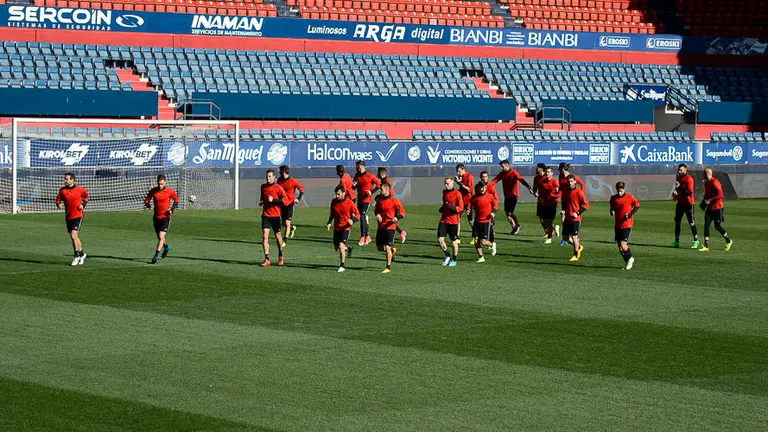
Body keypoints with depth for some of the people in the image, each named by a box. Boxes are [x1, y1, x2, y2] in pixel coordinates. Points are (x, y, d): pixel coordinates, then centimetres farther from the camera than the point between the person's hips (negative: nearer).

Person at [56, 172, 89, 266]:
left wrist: (83, 204, -2)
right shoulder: (62, 190, 0)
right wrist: (59, 204, -16)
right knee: (75, 237, 13)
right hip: (68, 217, 4)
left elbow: (86, 196, 14)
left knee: (73, 235, -17)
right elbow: (58, 200, 7)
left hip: (78, 216, -4)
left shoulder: (80, 189, -4)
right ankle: (81, 254, 31)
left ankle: (77, 255, -4)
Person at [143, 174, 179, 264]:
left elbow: (176, 200, 9)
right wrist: (148, 204, -19)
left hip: (165, 217, -4)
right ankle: (166, 247, 48)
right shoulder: (153, 191, -2)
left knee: (161, 237, -15)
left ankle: (155, 256, -12)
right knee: (159, 237, 17)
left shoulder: (169, 191, -7)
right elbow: (146, 200, 5)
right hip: (156, 217, 4)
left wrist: (172, 209, -7)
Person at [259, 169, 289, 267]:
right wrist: (261, 201, 8)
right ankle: (267, 259, -11)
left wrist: (273, 200, -20)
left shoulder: (278, 188, -7)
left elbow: (285, 201, -12)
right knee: (265, 236, -10)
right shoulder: (263, 187, 9)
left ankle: (280, 257, 31)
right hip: (265, 215, 3)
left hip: (276, 215, -3)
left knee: (277, 236, 10)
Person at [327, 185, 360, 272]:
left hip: (346, 228, -5)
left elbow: (357, 215, -6)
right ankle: (348, 249, 43)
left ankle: (342, 266, -3)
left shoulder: (349, 203, -12)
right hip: (336, 228, 5)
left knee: (341, 246, -16)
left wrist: (352, 220, -26)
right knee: (336, 247, 10)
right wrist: (329, 223, 3)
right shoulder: (333, 202, 2)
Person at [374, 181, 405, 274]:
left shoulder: (394, 201, -9)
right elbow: (376, 210, 21)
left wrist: (397, 218, -26)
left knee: (387, 247, -8)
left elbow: (402, 212, -7)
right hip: (381, 227, 6)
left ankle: (388, 267, 2)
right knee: (379, 247, 9)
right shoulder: (379, 200, 7)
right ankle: (393, 250, 38)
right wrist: (377, 214, -3)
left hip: (390, 227, -6)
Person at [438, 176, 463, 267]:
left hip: (453, 221, -5)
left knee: (454, 241, 5)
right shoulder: (444, 192, 11)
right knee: (440, 239, -6)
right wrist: (442, 208, 11)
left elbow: (461, 208, -13)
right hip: (443, 220, 5)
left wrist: (451, 207, -25)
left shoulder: (457, 194, -9)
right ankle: (447, 256, 14)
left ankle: (454, 260, 19)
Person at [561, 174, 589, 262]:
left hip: (576, 218, -6)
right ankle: (579, 246, 32)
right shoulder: (565, 192, 6)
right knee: (566, 237, 8)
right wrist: (563, 210, 3)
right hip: (567, 218, 6)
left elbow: (586, 205, -11)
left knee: (574, 237, -4)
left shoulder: (579, 192, -12)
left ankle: (576, 255, 12)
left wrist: (578, 213, -17)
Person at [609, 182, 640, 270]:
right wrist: (612, 211, -6)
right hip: (617, 225, 5)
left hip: (627, 224, -5)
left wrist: (631, 214, -10)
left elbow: (637, 205, 4)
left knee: (623, 244, -14)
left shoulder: (630, 197, -8)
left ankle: (630, 259, 12)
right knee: (619, 245, 6)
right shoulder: (613, 198, 3)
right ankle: (628, 262, 23)